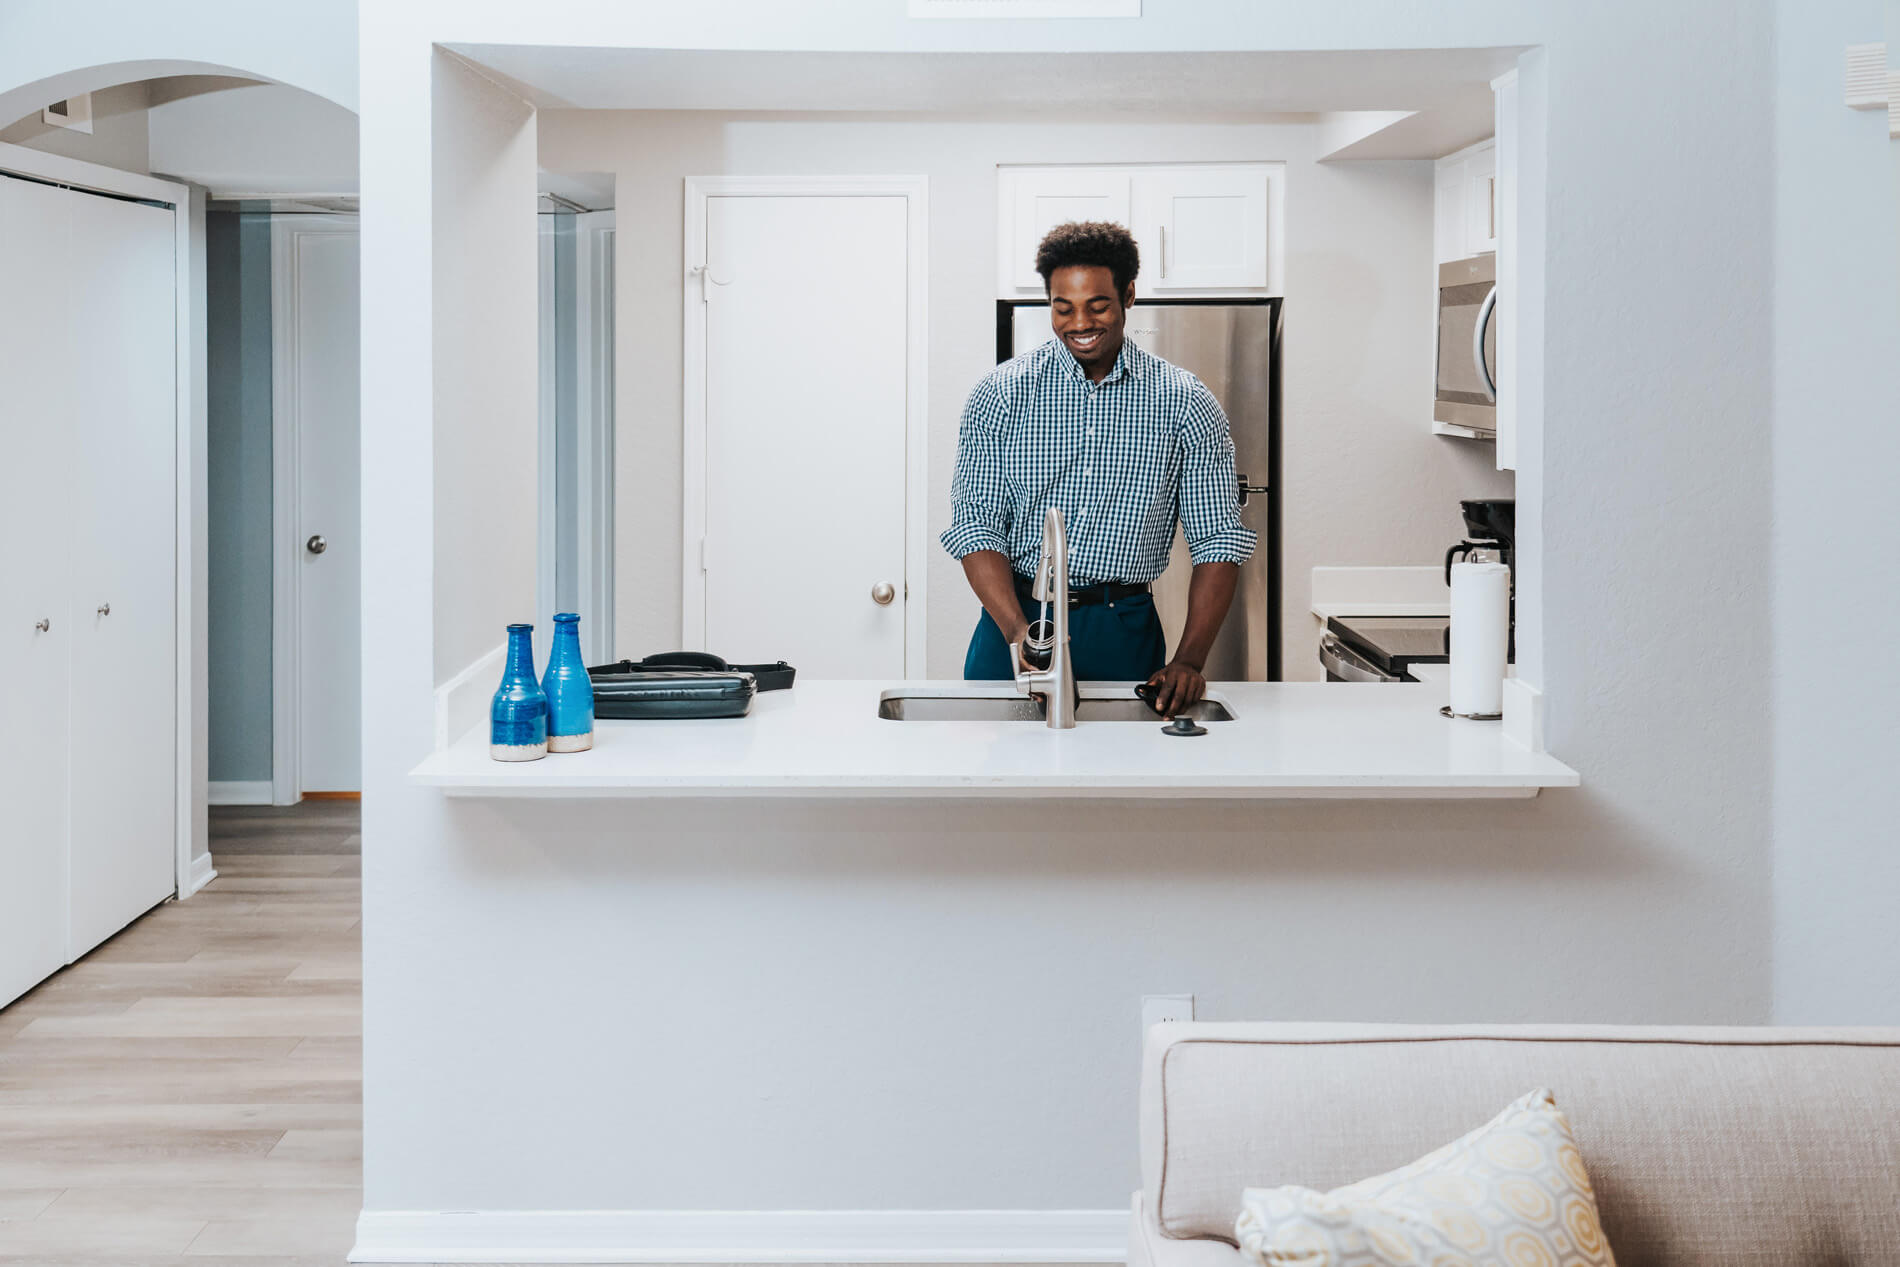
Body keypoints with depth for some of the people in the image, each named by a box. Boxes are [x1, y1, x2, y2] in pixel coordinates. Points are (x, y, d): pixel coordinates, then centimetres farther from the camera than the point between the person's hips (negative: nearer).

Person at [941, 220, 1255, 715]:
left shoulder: (1186, 404, 0)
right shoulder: (1000, 395, 0)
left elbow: (1218, 540, 0)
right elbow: (977, 525, -5)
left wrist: (1189, 660, -12)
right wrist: (1021, 633, -20)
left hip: (1126, 633, 0)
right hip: (1014, 617, 0)